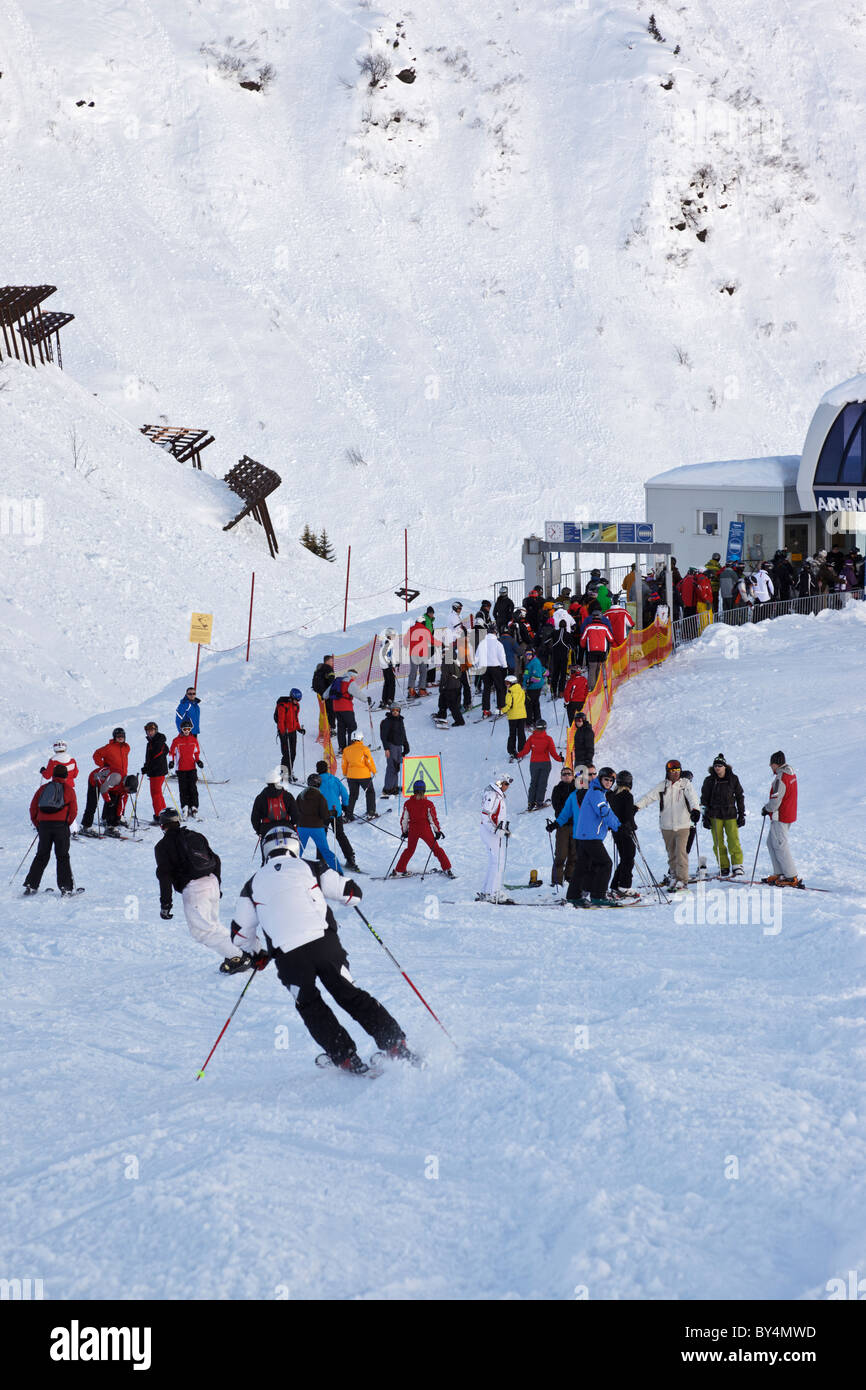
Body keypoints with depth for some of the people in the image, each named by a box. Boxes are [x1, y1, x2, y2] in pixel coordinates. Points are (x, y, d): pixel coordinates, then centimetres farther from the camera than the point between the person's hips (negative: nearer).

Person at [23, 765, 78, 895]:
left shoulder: (42, 788, 10)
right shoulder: (69, 789, 3)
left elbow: (33, 809, 9)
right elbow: (73, 811, 0)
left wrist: (37, 825, 18)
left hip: (43, 824, 2)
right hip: (61, 825, -2)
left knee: (41, 856, 12)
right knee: (62, 857, 4)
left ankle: (31, 885, 8)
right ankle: (65, 887, -2)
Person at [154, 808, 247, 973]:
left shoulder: (163, 846, 2)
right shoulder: (196, 836, 19)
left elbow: (164, 875, -7)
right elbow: (215, 860, 20)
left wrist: (165, 903, -6)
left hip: (192, 888, -7)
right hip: (211, 882, 7)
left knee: (201, 930, -6)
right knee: (213, 924, 21)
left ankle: (236, 957, -19)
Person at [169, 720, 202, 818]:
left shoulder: (194, 740, 8)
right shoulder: (176, 741, 1)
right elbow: (171, 752, 7)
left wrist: (198, 761, 2)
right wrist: (171, 761, -8)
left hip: (192, 768, 1)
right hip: (181, 769, -1)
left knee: (193, 788, -7)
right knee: (183, 789, -2)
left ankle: (194, 807, -6)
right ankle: (185, 809, 3)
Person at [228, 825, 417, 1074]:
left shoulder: (254, 883, 15)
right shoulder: (309, 868, 12)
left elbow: (240, 934, 18)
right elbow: (352, 893, 10)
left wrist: (256, 955, 37)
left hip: (288, 957, 0)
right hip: (324, 943, 0)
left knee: (311, 1008, 17)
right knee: (350, 995, 11)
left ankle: (347, 1059, 8)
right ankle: (395, 1045, 6)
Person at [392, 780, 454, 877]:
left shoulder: (408, 803, -4)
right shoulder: (428, 804, -11)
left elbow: (404, 819, 3)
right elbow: (433, 819, -7)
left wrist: (404, 831, 16)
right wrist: (438, 831, 4)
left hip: (413, 831, 2)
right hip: (426, 830, -2)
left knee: (409, 850, 19)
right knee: (436, 848, 11)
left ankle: (398, 871, 19)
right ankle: (447, 869, 9)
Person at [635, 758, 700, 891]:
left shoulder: (685, 784, -1)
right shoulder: (662, 786, 5)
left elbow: (692, 797, -16)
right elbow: (649, 796, -3)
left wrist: (695, 809, -35)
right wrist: (637, 806, -18)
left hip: (682, 825, -3)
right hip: (666, 826, 3)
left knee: (681, 852, -12)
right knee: (671, 853, 11)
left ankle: (682, 880, -11)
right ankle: (673, 874, 28)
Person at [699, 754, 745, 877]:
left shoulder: (733, 779, 2)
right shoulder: (709, 780, 2)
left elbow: (739, 797, 10)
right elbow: (704, 799, 7)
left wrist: (742, 815, 7)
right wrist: (705, 817, 2)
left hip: (730, 814, -1)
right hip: (715, 815, 1)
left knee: (734, 842, -9)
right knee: (718, 843, 0)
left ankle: (738, 867, -3)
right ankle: (724, 868, 9)